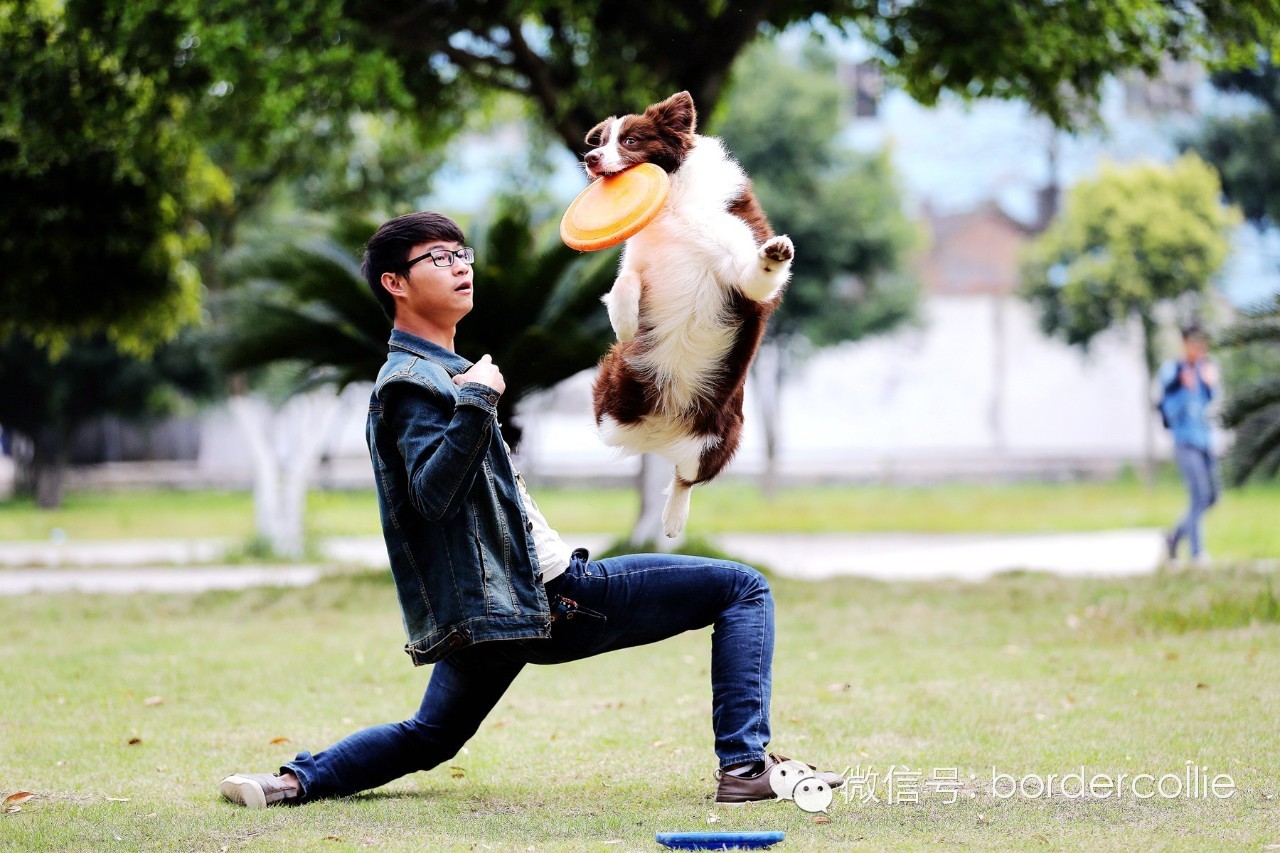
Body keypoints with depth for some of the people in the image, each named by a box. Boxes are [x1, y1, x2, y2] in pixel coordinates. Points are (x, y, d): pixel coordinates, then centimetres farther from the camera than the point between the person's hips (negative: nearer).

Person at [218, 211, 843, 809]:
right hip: (552, 597, -10)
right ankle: (745, 765, -16)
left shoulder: (436, 372, 19)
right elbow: (433, 495, -28)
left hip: (498, 602, 10)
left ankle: (295, 782, 9)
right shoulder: (413, 384, -14)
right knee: (743, 589, -5)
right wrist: (474, 405, -35)